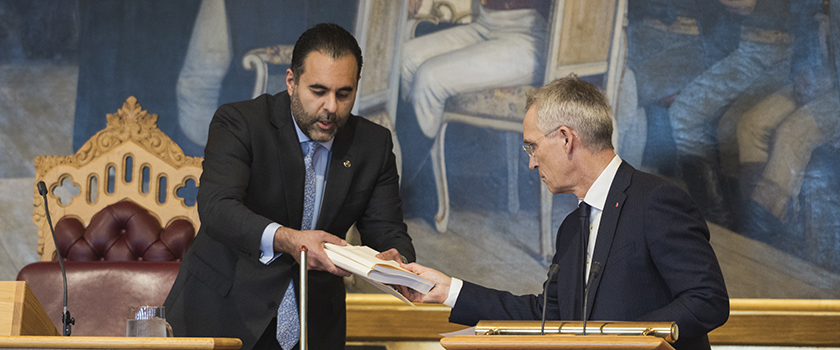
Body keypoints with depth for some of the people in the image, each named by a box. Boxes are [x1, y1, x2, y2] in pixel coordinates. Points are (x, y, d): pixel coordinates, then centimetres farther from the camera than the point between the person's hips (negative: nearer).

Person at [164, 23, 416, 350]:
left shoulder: (373, 145, 6)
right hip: (223, 317, -5)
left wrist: (397, 261, -21)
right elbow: (216, 209, -21)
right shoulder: (239, 123, -7)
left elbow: (388, 233, 5)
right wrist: (285, 239, -39)